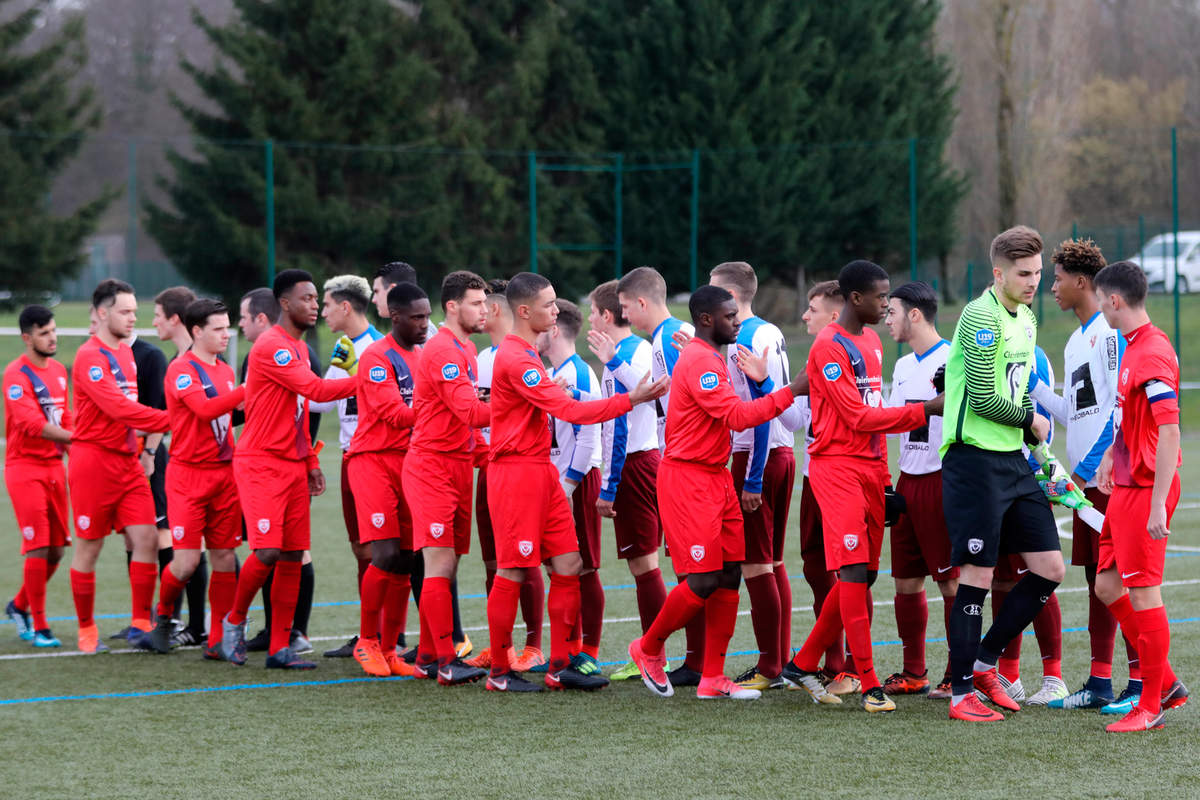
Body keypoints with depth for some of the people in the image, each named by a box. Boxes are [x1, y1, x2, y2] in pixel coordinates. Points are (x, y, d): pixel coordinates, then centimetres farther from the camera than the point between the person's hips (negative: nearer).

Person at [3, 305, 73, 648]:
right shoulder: (17, 374, -13)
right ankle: (39, 627, -1)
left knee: (56, 549, 8)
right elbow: (30, 423, -23)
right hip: (26, 468, -7)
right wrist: (73, 437, -29)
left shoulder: (59, 370, 12)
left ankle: (19, 606, 29)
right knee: (38, 548, -9)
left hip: (54, 465, 7)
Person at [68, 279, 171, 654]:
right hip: (94, 459, -7)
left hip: (127, 460, 7)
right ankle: (86, 630, 14)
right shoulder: (89, 357, -14)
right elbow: (118, 408, -23)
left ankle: (140, 624, 3)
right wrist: (169, 420, -25)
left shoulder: (126, 353, 13)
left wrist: (142, 445, 10)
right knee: (89, 547, 3)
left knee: (146, 539, -3)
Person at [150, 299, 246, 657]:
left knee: (224, 557, 2)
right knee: (187, 560, -9)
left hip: (224, 472, 7)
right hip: (189, 473, -7)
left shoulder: (225, 371, 15)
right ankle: (162, 614, 19)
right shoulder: (181, 369, -9)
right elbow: (204, 409, -24)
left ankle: (218, 640, 6)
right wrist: (246, 391, -28)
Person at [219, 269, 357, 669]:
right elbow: (316, 390, -20)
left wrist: (311, 462, 17)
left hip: (293, 466, 9)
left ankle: (279, 647, 5)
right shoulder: (270, 347, -14)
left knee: (293, 556, 3)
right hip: (262, 465, -9)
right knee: (267, 551, -15)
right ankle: (234, 621, 9)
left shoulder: (298, 348, 17)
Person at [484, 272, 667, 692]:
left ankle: (561, 665, 11)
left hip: (541, 470, 10)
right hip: (516, 472, -10)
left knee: (568, 565, 6)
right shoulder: (516, 359, -17)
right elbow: (569, 410, -22)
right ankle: (499, 671, 5)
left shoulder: (526, 354, 16)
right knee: (513, 572, -3)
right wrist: (630, 400, -21)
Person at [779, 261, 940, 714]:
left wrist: (884, 475, 19)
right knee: (853, 570, -14)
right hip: (837, 467, -9)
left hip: (870, 468, 9)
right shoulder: (829, 347, -11)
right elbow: (858, 417, -15)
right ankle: (869, 685, -15)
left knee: (863, 575, 7)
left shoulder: (872, 342, 18)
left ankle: (803, 665, 19)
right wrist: (925, 411, -16)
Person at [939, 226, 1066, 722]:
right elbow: (983, 399, -19)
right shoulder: (982, 317, -14)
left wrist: (1036, 439, 11)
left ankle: (983, 662, 18)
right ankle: (961, 692, 3)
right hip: (975, 458, -9)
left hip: (1013, 459, 9)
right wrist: (1031, 420, -4)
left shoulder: (1025, 318, 14)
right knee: (977, 575, -5)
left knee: (1049, 569, 5)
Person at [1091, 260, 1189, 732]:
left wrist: (1157, 504, -26)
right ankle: (1165, 683, 21)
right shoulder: (1133, 346, 12)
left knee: (1143, 593, -4)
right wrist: (1111, 457, 31)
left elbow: (1169, 431, -24)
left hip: (1145, 491, -10)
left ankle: (1151, 707, 4)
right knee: (1108, 586, 12)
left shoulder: (1153, 354, -19)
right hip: (1124, 485, 10)